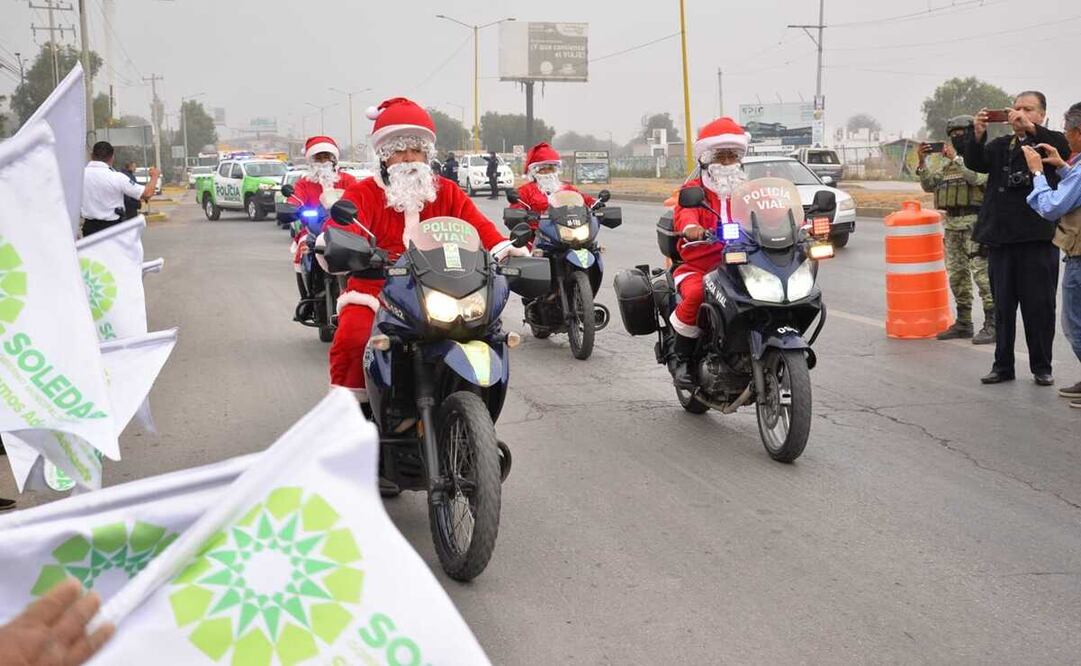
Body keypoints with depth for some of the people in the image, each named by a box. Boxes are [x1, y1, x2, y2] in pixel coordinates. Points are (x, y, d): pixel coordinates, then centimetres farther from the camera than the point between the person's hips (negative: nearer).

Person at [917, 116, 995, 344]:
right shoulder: (948, 163, 18)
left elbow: (977, 177, -23)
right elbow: (929, 185, 16)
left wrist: (955, 158, -17)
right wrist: (922, 161, 3)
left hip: (975, 222, -8)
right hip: (952, 223, 8)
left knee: (982, 272, -11)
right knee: (956, 274, 11)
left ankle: (992, 325, -10)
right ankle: (963, 323, 19)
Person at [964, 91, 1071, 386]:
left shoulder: (1050, 141, 2)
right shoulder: (1000, 146, 15)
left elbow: (1063, 150, -19)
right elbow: (975, 162, 1)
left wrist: (1031, 128, -25)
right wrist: (977, 134, -15)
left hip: (1038, 239, -4)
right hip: (1001, 237, 4)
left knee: (1039, 306, 2)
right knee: (1003, 305, 10)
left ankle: (1042, 367, 12)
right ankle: (1003, 366, 17)